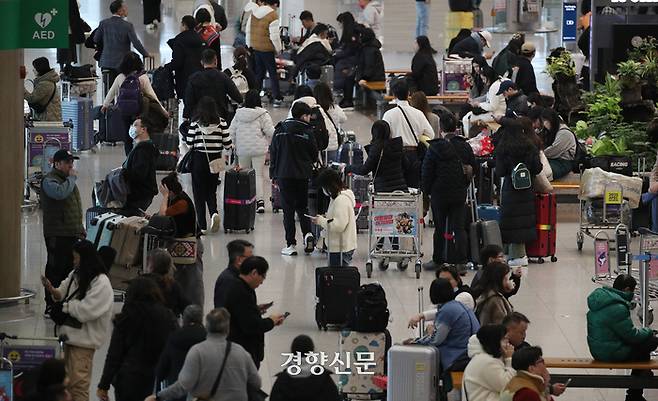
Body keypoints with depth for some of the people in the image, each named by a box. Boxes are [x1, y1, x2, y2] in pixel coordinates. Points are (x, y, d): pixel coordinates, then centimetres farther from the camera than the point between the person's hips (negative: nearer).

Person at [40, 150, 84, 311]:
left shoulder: (68, 179, 20)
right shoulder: (49, 180, -10)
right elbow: (60, 193, -33)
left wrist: (80, 229, 23)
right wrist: (72, 178, -18)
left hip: (72, 232, 9)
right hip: (57, 235, -9)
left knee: (69, 268, 11)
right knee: (55, 269, -6)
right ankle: (51, 305, -3)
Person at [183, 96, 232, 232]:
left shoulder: (195, 123, -8)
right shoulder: (221, 122, -4)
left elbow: (189, 144, -6)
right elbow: (227, 143, -3)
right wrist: (226, 155, 16)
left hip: (199, 159, -2)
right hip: (215, 160, 2)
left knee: (199, 192, 8)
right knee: (211, 190, 16)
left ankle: (202, 225, 6)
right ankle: (214, 212, -12)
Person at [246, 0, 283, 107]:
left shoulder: (254, 13, 5)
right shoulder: (273, 16, -16)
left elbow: (248, 30, 13)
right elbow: (274, 36, -18)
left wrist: (249, 45, 21)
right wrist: (278, 49, -4)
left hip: (255, 47, 6)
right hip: (267, 49, -6)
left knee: (258, 73, 16)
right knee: (273, 74, 3)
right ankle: (276, 98, 3)